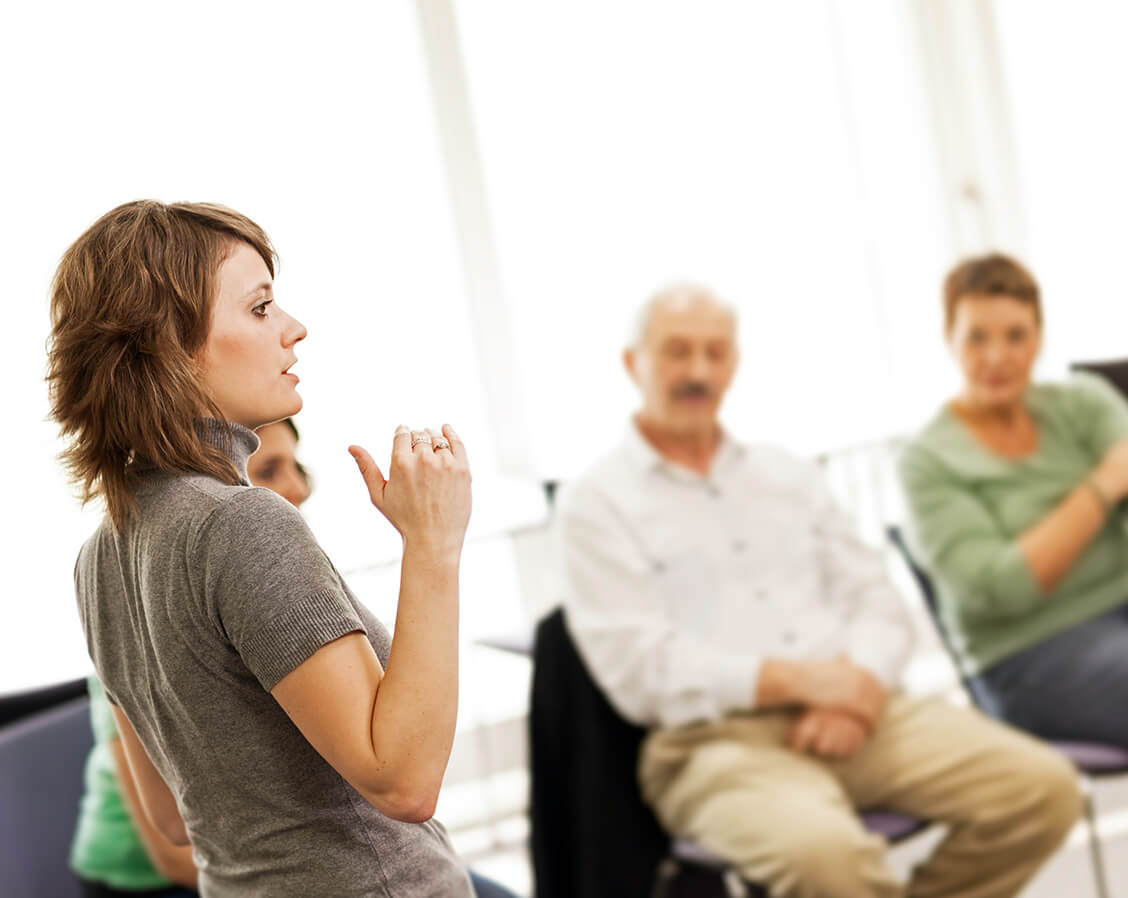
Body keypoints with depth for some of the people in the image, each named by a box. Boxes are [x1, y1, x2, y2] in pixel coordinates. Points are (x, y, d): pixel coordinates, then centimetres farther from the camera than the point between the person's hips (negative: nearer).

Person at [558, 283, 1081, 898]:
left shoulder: (787, 476, 21)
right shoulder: (595, 503, 4)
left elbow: (875, 598, 15)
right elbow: (638, 669, -8)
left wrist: (860, 683, -8)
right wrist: (796, 679, -14)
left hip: (845, 713, 6)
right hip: (715, 739, -5)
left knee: (1043, 787, -14)